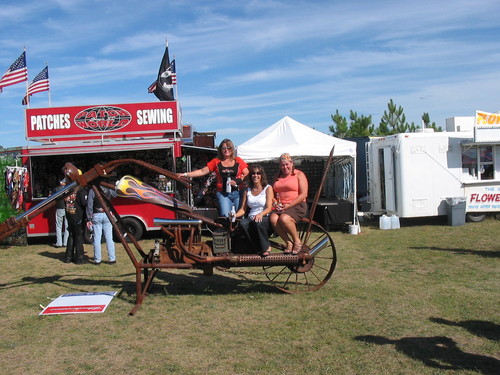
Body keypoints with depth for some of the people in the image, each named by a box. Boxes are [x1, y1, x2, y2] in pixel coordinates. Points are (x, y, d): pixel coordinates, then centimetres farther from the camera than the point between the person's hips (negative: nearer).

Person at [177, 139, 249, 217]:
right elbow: (202, 171, 8)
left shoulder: (238, 161, 9)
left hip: (238, 193, 0)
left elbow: (246, 174, 7)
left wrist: (238, 181, -12)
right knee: (225, 217, -13)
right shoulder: (216, 161, 11)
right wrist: (185, 174, 0)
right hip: (223, 194, 0)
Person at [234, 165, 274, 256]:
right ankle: (260, 248, -17)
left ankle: (266, 247, -15)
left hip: (265, 218, -3)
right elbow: (243, 209, 12)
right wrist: (234, 215, -9)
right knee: (242, 223, -31)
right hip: (251, 218, 3)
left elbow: (269, 208, -6)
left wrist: (261, 214, -27)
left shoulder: (268, 188, 5)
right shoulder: (247, 190, 18)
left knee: (257, 222, -38)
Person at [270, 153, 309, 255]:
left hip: (297, 206, -5)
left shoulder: (299, 175, 4)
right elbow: (273, 193, 23)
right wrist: (275, 203, 0)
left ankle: (297, 241, -11)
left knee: (284, 218, -34)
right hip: (281, 207, 5)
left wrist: (289, 205, -14)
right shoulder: (278, 177, 21)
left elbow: (303, 195, -6)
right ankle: (289, 243, -16)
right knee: (273, 218, -28)